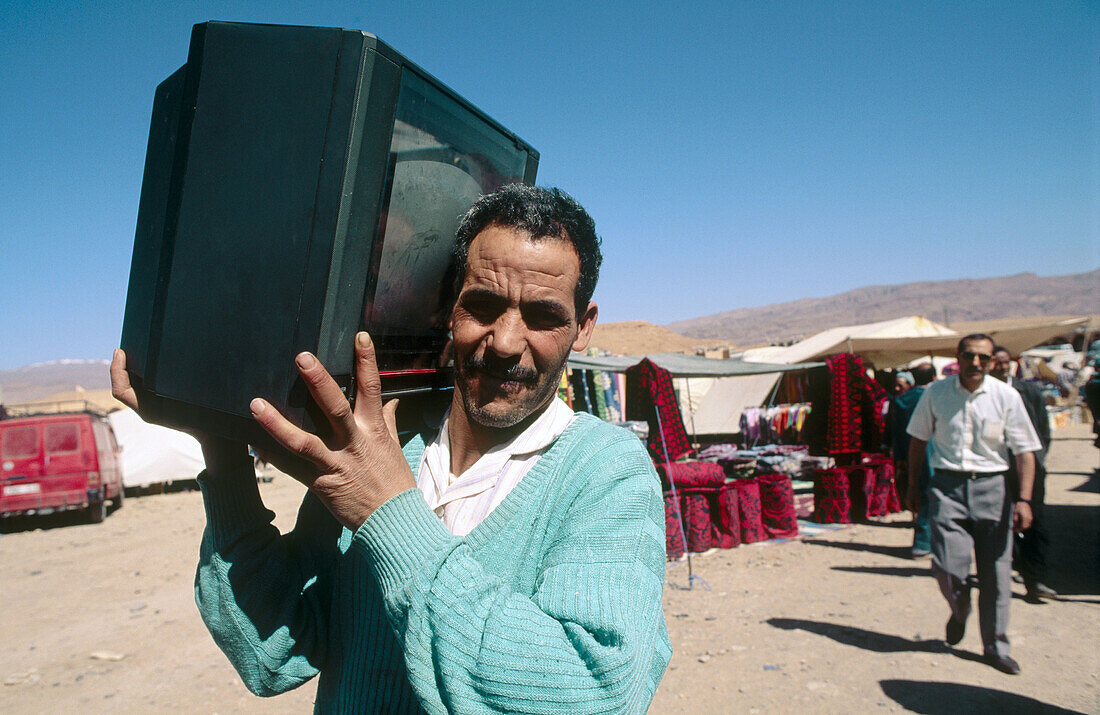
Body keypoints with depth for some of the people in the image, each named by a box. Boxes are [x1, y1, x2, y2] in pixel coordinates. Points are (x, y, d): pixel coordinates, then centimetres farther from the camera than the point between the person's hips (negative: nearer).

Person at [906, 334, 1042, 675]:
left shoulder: (1007, 397, -2)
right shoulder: (936, 393, 1)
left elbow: (1025, 451, 0)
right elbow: (918, 439, 11)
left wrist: (1024, 499, -10)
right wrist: (913, 486, 11)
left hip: (991, 486, 0)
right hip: (947, 484, 0)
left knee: (995, 569, 4)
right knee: (947, 565, -8)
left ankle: (995, 645, 21)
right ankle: (959, 612, 26)